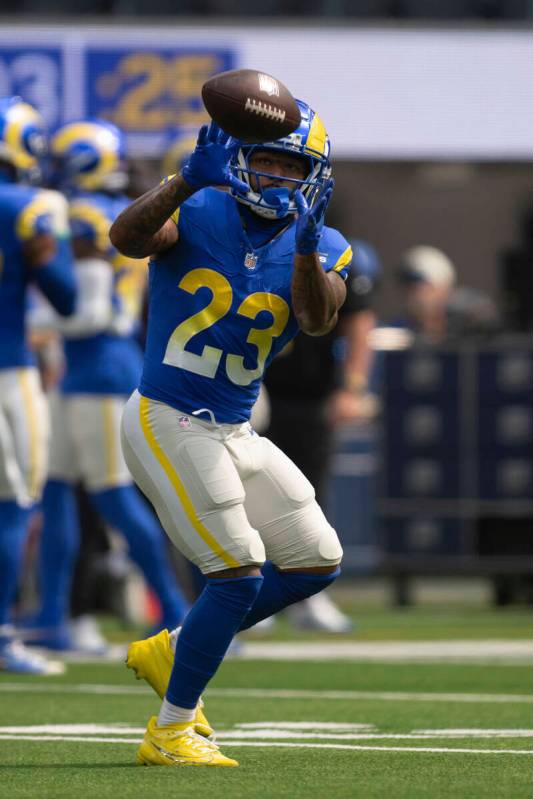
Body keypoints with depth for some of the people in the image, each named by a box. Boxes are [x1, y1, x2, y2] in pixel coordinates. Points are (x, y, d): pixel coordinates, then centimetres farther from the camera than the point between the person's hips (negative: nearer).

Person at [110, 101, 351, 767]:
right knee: (239, 573, -11)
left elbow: (318, 320, -18)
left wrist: (306, 249, -36)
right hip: (167, 422, -7)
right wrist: (185, 182, -45)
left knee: (317, 560, 9)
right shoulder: (196, 213, -9)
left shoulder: (322, 249, 2)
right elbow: (127, 239, -30)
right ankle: (169, 732, 1)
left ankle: (173, 651, 21)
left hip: (234, 433, 7)